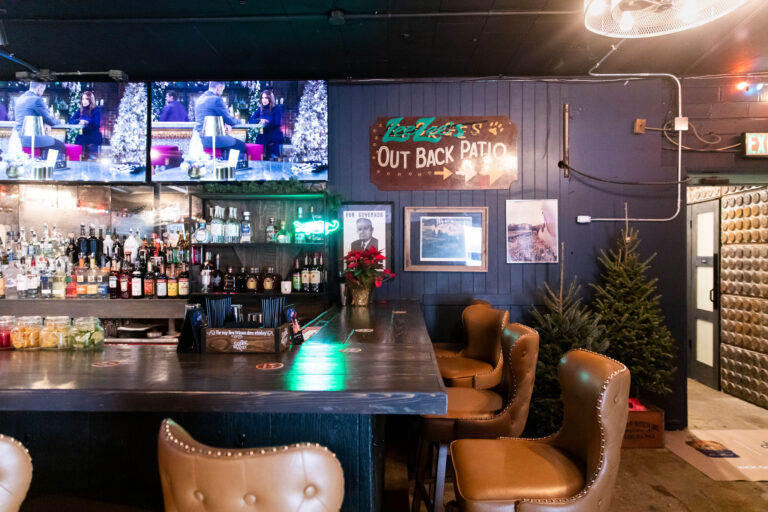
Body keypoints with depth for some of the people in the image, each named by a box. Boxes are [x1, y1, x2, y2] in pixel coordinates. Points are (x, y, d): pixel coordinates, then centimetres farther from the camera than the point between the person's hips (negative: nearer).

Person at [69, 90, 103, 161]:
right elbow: (71, 120, 9)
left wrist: (86, 123, -24)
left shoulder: (96, 110, 0)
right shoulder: (80, 110, 14)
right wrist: (79, 121, -12)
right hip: (82, 136, 4)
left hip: (93, 136, -4)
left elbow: (97, 125, -8)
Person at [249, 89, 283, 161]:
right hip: (263, 135, 4)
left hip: (274, 135, -4)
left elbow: (277, 124, -8)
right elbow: (250, 120, 8)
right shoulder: (260, 109, 13)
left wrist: (266, 122, -20)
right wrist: (260, 120, -12)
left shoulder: (277, 108, 0)